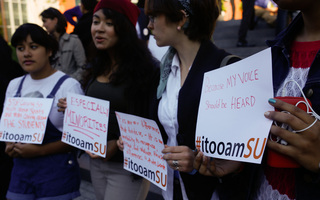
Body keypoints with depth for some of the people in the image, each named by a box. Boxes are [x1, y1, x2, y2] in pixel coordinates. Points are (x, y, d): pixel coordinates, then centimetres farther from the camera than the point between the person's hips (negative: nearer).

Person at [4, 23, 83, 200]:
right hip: (21, 168, 5)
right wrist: (10, 145, -3)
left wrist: (40, 150, -19)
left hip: (57, 171, -5)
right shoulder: (14, 86, 8)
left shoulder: (68, 85, -11)